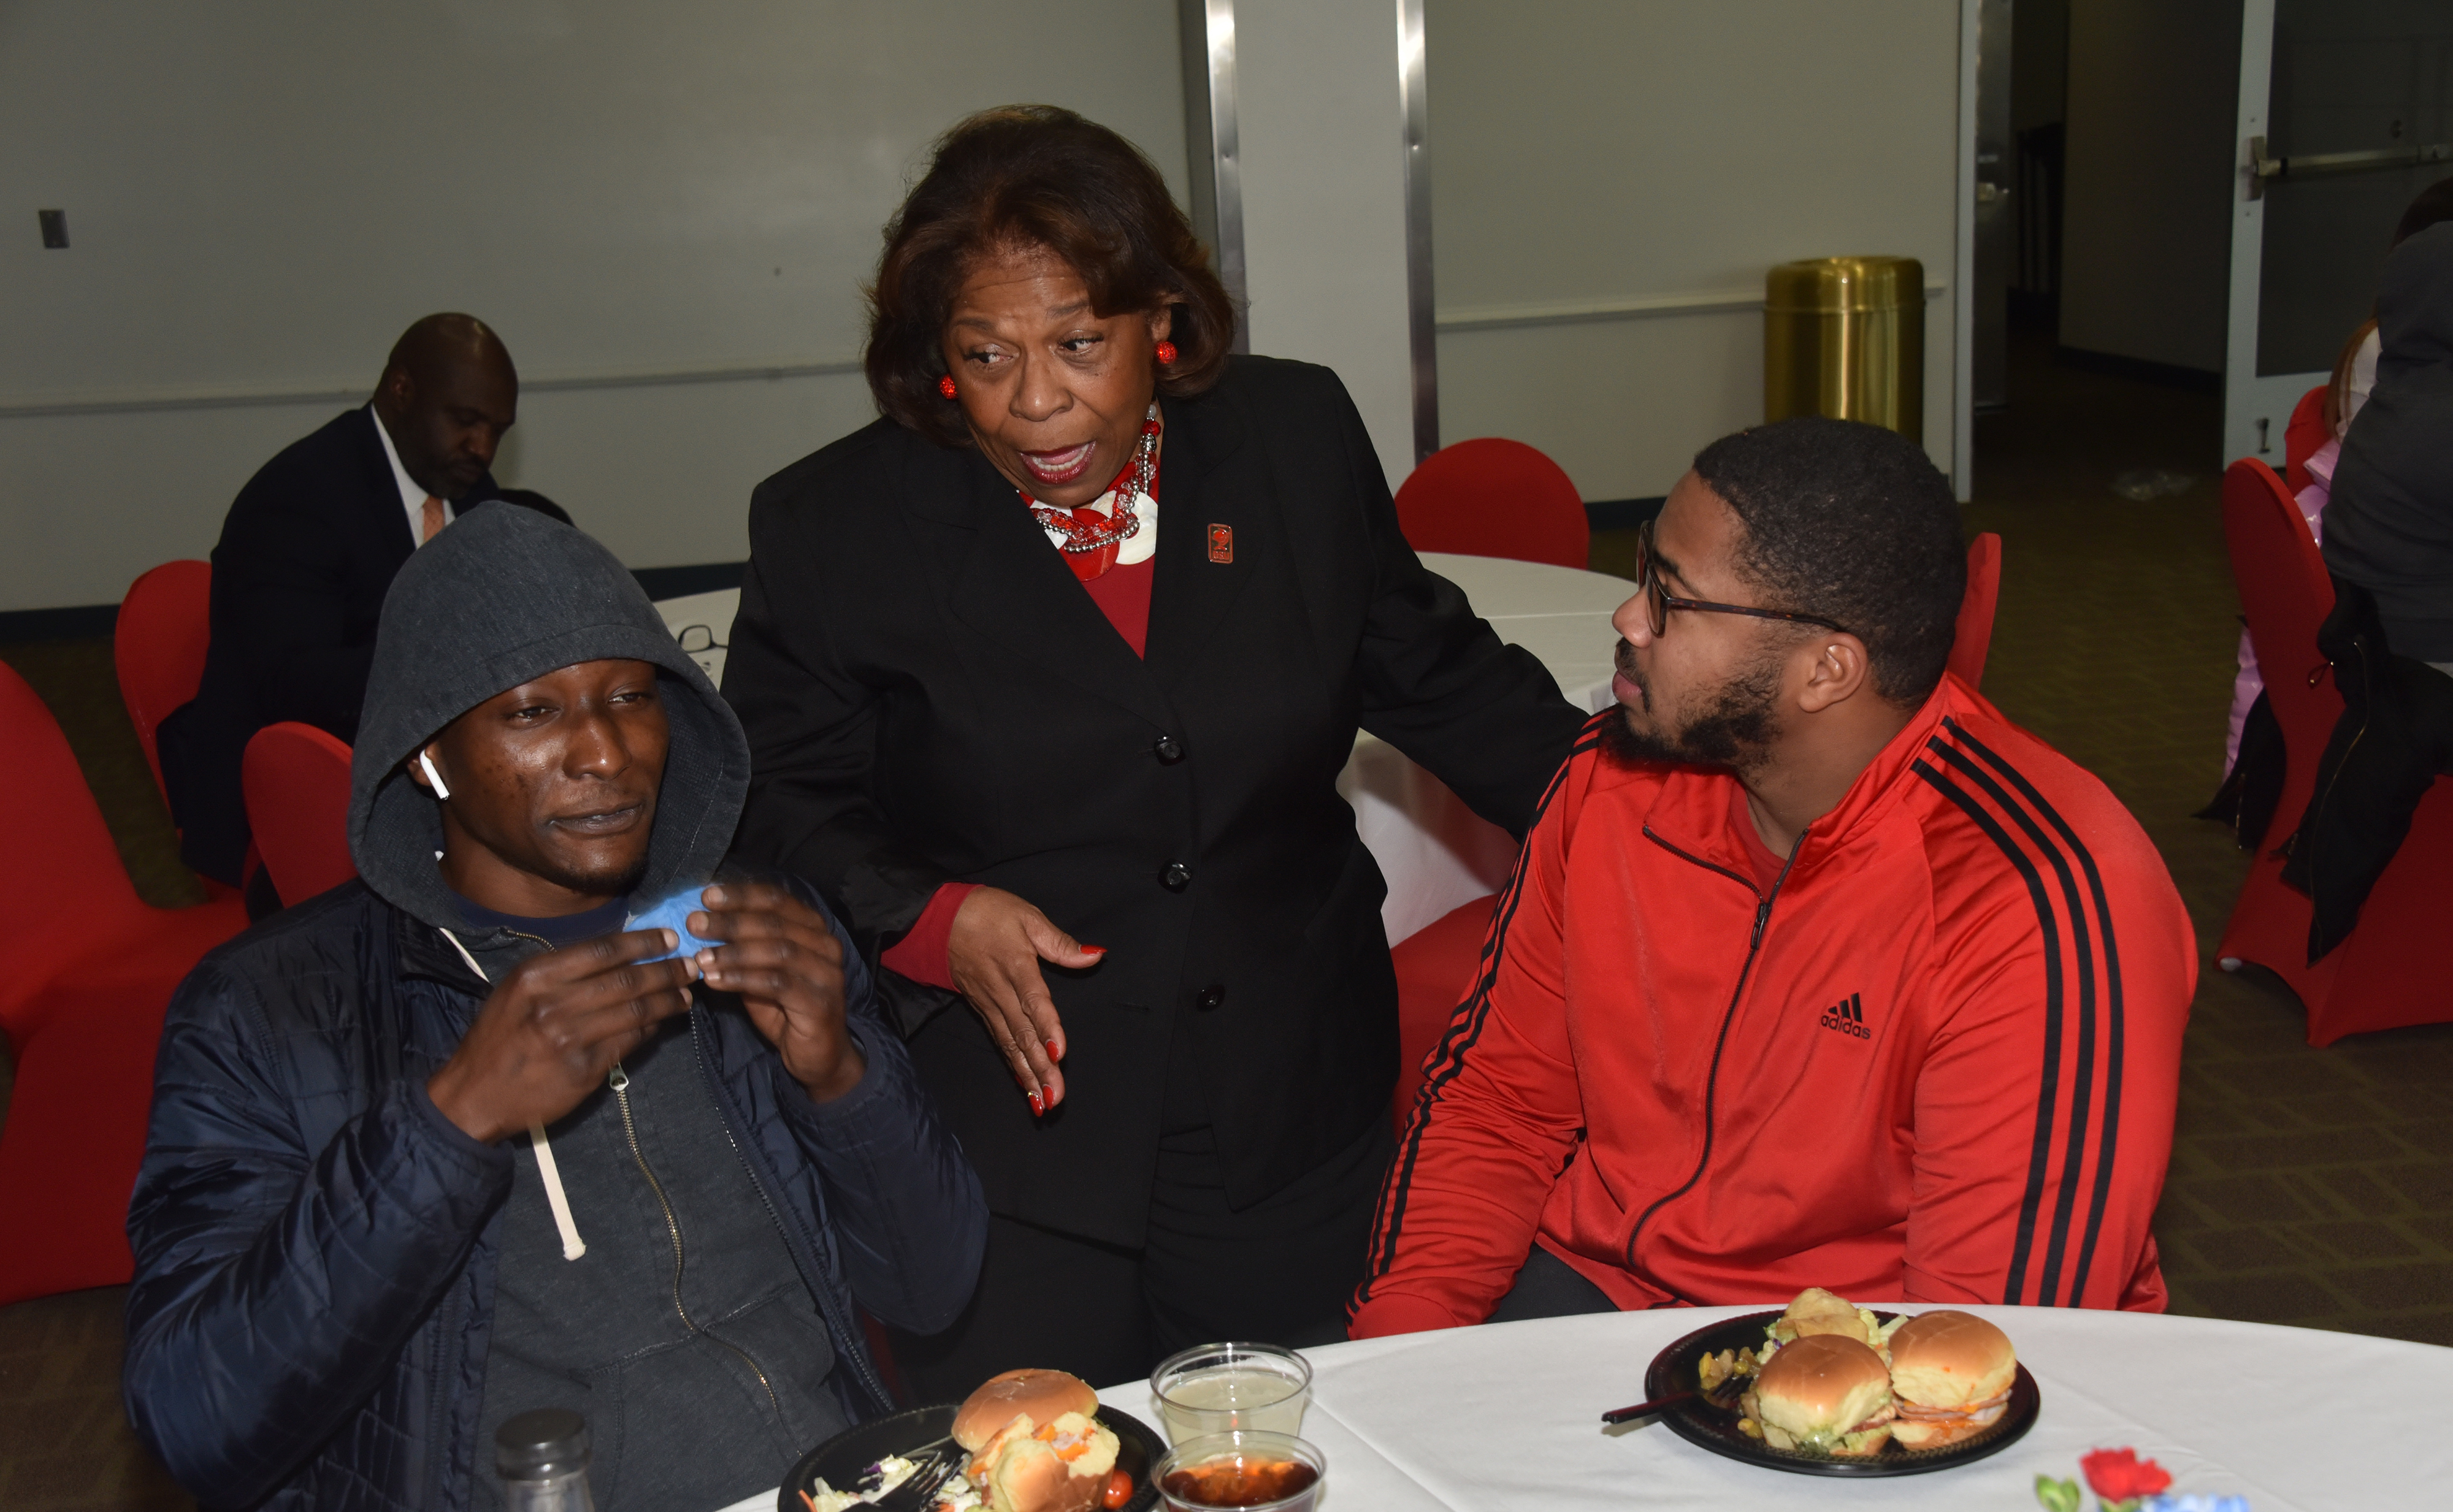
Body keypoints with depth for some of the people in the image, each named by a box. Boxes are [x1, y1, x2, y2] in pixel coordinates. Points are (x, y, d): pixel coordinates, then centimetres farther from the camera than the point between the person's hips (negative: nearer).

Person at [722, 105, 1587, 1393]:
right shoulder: (835, 525, -5)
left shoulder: (1300, 439, 1)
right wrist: (932, 920, -17)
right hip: (1008, 1152, -2)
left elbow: (1433, 672, 12)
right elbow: (770, 812, 0)